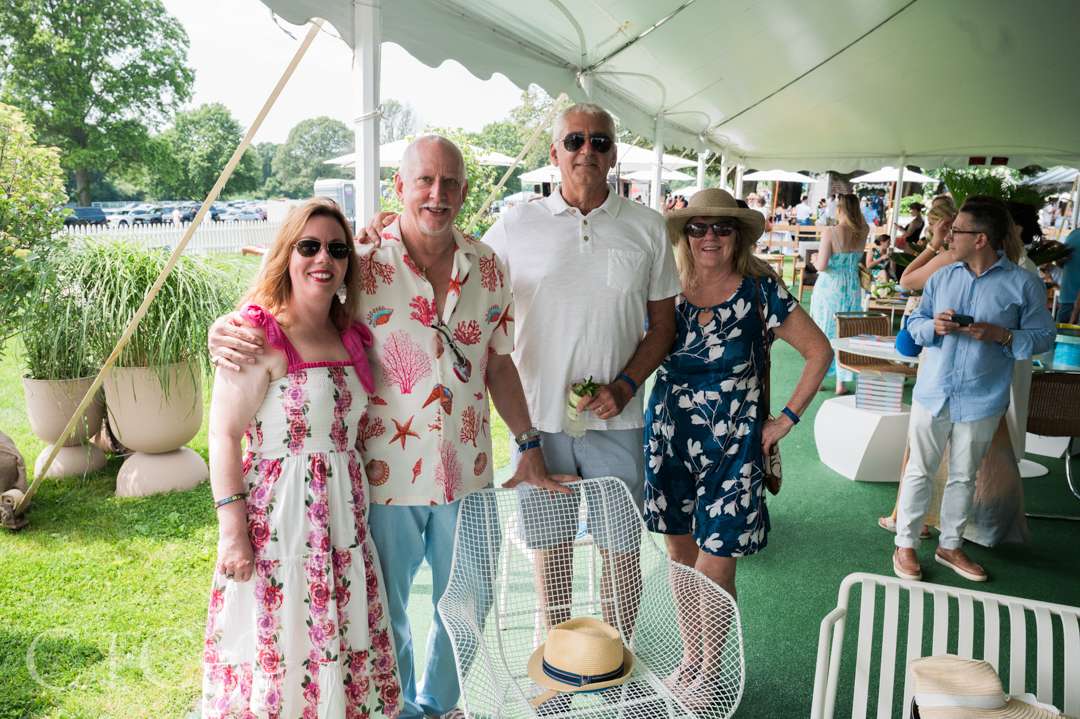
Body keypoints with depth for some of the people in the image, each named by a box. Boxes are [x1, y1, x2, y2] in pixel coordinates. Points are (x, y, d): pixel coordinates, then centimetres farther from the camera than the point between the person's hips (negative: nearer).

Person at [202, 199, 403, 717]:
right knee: (281, 646, 6)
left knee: (346, 639, 16)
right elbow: (224, 436, -14)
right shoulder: (258, 336, -12)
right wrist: (232, 531, -16)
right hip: (278, 512, -6)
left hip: (344, 513, 6)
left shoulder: (351, 336, 8)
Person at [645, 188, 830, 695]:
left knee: (713, 569, -1)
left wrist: (786, 419, -5)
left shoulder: (759, 290, -8)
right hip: (668, 441, 3)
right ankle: (690, 655, 35)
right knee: (680, 556, 14)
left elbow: (819, 351, -3)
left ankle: (710, 668, 24)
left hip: (730, 448, -3)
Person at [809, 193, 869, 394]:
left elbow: (821, 266, -19)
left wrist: (816, 259, 5)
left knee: (822, 332, 11)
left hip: (829, 288, -3)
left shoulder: (830, 232, -16)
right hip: (852, 288, 3)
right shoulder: (862, 233, -4)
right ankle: (841, 382, 15)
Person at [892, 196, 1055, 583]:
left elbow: (1043, 337, -3)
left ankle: (950, 546, 32)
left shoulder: (1023, 284, -6)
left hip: (982, 401, -1)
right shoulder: (941, 277, 2)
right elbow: (914, 322, 8)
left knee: (963, 477, 15)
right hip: (932, 395, 1)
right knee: (919, 471, 9)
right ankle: (905, 545, 21)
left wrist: (1002, 335, -20)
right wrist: (933, 325, -14)